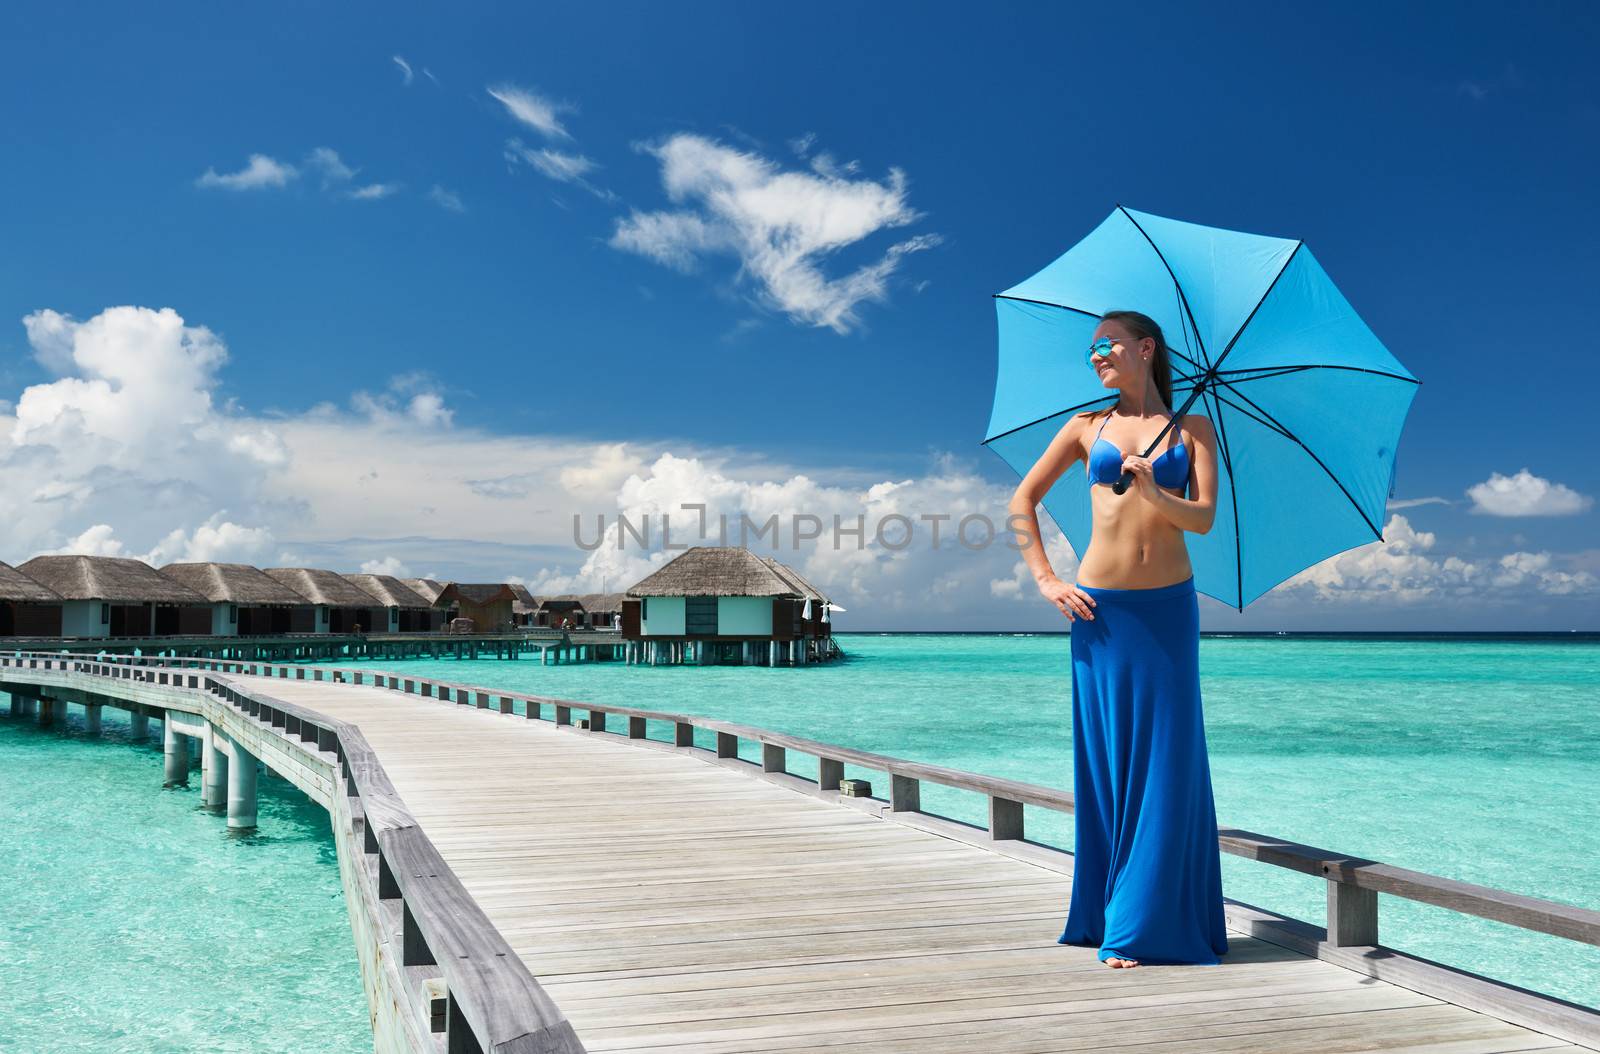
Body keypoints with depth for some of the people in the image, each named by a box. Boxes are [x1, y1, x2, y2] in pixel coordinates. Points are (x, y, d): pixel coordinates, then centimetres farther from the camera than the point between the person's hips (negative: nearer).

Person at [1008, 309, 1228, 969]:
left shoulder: (1192, 430, 8)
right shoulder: (1087, 428, 11)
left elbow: (1205, 518, -4)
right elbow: (1022, 500, 13)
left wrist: (1155, 493, -24)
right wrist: (1045, 580, 3)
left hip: (1169, 610, 0)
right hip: (1101, 610, 1)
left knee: (1167, 759, -2)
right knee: (1104, 760, 0)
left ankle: (1153, 921, 7)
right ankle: (1106, 916, 10)